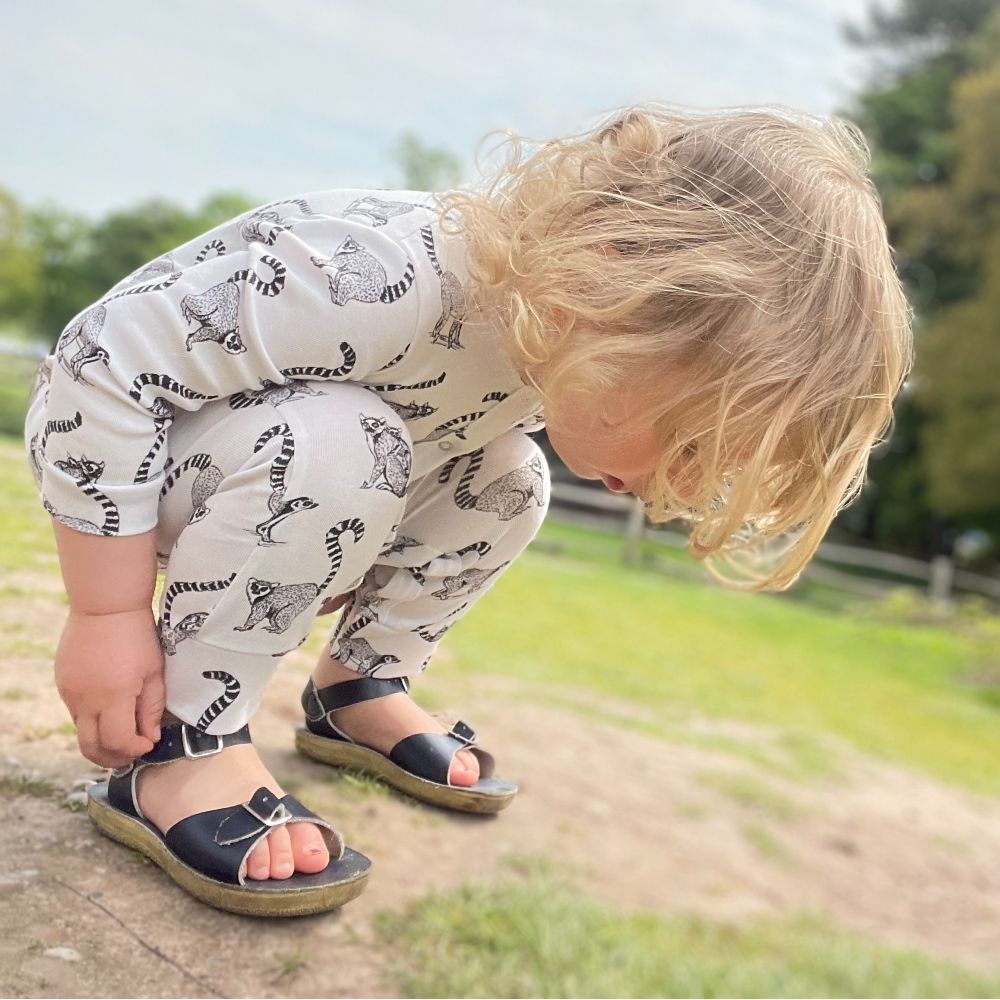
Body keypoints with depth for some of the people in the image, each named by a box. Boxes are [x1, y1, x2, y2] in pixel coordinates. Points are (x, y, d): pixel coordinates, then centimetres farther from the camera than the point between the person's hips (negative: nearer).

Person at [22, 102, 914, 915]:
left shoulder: (555, 337, -14)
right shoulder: (381, 280, -41)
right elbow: (105, 360, -32)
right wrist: (107, 616, -26)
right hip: (120, 435, -6)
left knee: (506, 485, -3)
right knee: (335, 445, -34)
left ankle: (357, 689, 12)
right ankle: (180, 747, -20)